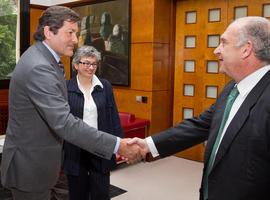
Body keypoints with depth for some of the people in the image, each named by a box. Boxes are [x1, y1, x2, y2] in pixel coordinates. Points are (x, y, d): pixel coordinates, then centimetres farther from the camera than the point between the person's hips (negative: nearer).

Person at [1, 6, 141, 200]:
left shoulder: (41, 58, 6)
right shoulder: (39, 67, -27)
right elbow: (64, 122, -34)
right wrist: (117, 145, -34)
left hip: (35, 159, 9)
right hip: (30, 165, -9)